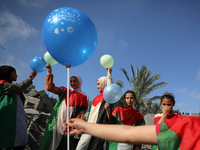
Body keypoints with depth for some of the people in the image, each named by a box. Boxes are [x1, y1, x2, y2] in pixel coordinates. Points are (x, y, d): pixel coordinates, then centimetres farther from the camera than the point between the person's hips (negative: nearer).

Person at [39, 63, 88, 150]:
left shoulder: (82, 97, 4)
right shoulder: (65, 92, 14)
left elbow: (81, 113, -1)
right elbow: (50, 87, 4)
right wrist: (49, 72, -4)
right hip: (58, 124, 3)